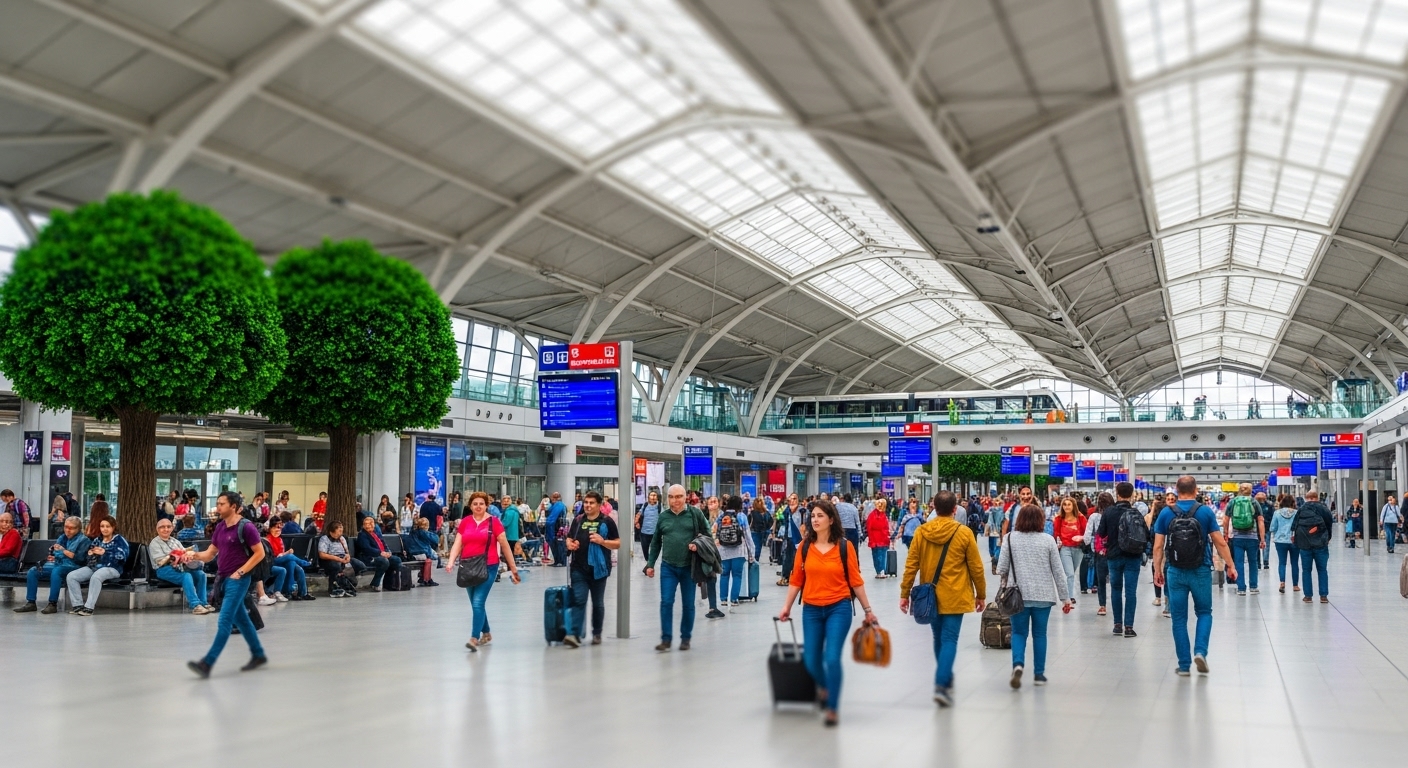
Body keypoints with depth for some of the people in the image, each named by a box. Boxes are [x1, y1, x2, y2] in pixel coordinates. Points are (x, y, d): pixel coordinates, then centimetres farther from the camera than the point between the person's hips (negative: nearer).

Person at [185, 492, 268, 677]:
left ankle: (207, 663, -13)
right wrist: (195, 555, -8)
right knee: (240, 619, 15)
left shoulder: (246, 527, -13)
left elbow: (259, 553, -12)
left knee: (224, 621, -10)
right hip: (224, 579, 9)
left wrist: (240, 572, -15)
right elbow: (209, 554, 12)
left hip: (237, 580, -9)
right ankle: (258, 655, 26)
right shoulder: (220, 527, 10)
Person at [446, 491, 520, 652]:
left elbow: (505, 546, 0)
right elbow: (457, 544, 3)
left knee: (478, 602, -14)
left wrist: (513, 568, 3)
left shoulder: (493, 522, -4)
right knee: (475, 604, 14)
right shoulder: (465, 522, 6)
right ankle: (486, 633, 33)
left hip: (488, 567, -5)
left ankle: (474, 639, -17)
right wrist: (451, 561, -15)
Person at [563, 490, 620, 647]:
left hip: (598, 568, -2)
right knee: (578, 601, -7)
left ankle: (597, 634, 22)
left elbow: (617, 544, -2)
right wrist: (570, 544, -3)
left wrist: (602, 541, -18)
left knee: (598, 603, 10)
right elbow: (569, 539, 20)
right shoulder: (578, 520, 9)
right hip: (579, 568, 2)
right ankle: (574, 634, -13)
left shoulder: (607, 522, -2)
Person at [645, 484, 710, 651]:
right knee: (666, 602, -5)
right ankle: (666, 638, 3)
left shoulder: (695, 513, -3)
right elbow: (656, 543, 11)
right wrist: (650, 564, 9)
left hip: (689, 566, -1)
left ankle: (686, 638, 21)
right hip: (668, 566, 1)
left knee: (688, 604, 8)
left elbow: (707, 533, 4)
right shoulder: (663, 516, 4)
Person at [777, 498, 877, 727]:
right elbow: (796, 580, 6)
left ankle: (832, 707, 4)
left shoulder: (845, 546, -5)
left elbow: (855, 580, 0)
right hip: (811, 610, 3)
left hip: (839, 608, -3)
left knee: (832, 658, -13)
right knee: (810, 661, 7)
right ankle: (823, 685, 41)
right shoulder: (804, 547, 1)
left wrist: (868, 610, 2)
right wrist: (787, 606, 3)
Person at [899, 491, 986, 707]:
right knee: (949, 639, -1)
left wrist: (904, 593, 5)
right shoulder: (964, 533, -8)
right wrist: (981, 595, 10)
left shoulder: (921, 532, -3)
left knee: (939, 638, 18)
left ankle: (946, 680, 31)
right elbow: (976, 567, -2)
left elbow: (911, 565, -2)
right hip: (954, 597, -3)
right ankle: (942, 684, -14)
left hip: (929, 596, 3)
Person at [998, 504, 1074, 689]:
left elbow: (1002, 569, -4)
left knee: (1019, 632, 10)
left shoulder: (1010, 538, -4)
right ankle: (1039, 674, 16)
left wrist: (1004, 586, 18)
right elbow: (1058, 571, 1)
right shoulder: (1048, 540, -3)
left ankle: (1018, 664, -13)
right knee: (1039, 634, 12)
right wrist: (1065, 597, 8)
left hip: (1019, 595, 0)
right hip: (1043, 595, 0)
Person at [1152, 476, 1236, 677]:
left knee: (1179, 618, 8)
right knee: (1204, 613, 17)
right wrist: (1231, 566, 5)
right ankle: (1200, 651, -3)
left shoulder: (1166, 513, -2)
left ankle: (1184, 665, 9)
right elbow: (1220, 542, -5)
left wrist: (1157, 569, 6)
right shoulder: (1206, 512, -4)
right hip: (1201, 572, 0)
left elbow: (1158, 546, -3)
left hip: (1176, 573, 1)